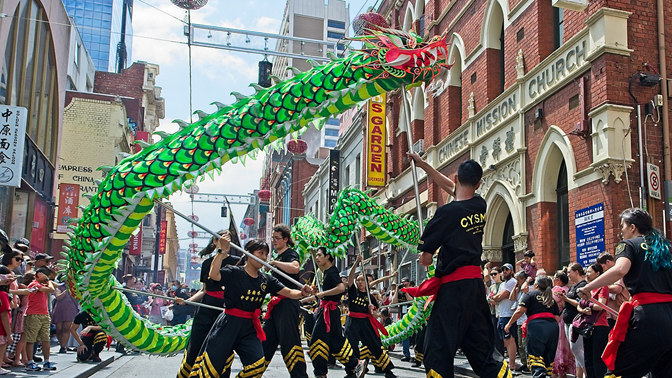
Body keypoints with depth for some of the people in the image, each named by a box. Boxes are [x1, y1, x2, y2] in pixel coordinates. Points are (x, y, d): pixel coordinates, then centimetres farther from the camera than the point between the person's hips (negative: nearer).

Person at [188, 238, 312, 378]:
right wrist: (222, 251, -31)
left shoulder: (266, 280, 6)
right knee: (212, 364, -1)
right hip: (228, 324, -5)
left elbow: (288, 292, 1)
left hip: (250, 327, 5)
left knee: (257, 365, -5)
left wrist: (302, 293, -20)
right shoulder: (234, 272, -8)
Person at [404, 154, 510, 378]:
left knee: (437, 350, -4)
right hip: (476, 282, 7)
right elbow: (451, 187, 26)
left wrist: (425, 256, 17)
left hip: (454, 286, -7)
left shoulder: (447, 212, -11)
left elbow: (426, 259, -7)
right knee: (482, 347, 14)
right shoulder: (481, 206, 7)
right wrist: (423, 165, 32)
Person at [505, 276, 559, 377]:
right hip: (553, 326, 5)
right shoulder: (552, 299, 25)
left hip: (537, 325, -5)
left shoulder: (530, 294, 9)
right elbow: (557, 317, 16)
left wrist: (509, 324, 7)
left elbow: (520, 310, -1)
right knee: (549, 357, 10)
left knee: (535, 354, -8)